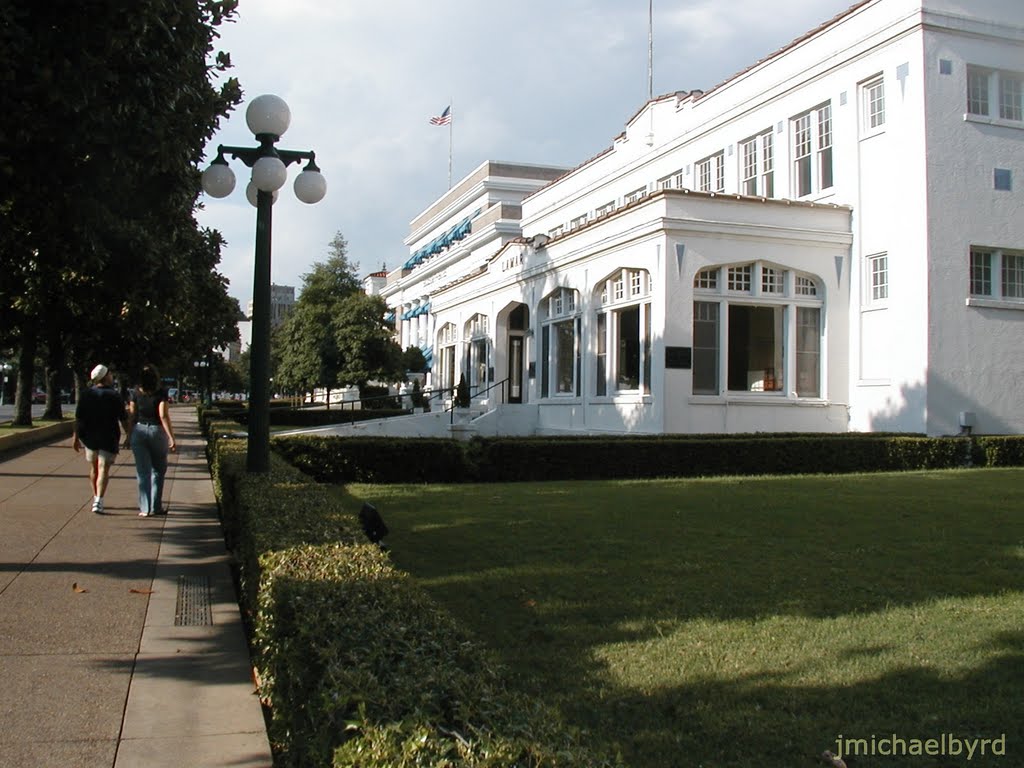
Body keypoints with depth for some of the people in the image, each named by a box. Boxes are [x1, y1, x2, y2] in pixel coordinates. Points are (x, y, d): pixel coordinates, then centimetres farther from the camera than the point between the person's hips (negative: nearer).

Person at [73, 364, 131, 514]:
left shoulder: (86, 394, 1)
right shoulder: (114, 395, -8)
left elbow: (78, 418, 0)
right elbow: (123, 419, -5)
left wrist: (76, 436, 5)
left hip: (90, 437, 4)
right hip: (109, 438, -4)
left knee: (94, 468, 19)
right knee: (103, 469, -5)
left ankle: (95, 498, 29)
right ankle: (98, 501, -18)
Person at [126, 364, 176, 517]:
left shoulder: (136, 393, 0)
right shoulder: (161, 393, -8)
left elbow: (132, 416, 3)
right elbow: (163, 416, -14)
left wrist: (129, 436, 11)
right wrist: (171, 438, -14)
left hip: (139, 430, 2)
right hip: (157, 431, -2)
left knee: (143, 472, 5)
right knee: (158, 471, 12)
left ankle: (145, 508, 4)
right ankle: (156, 507, 13)